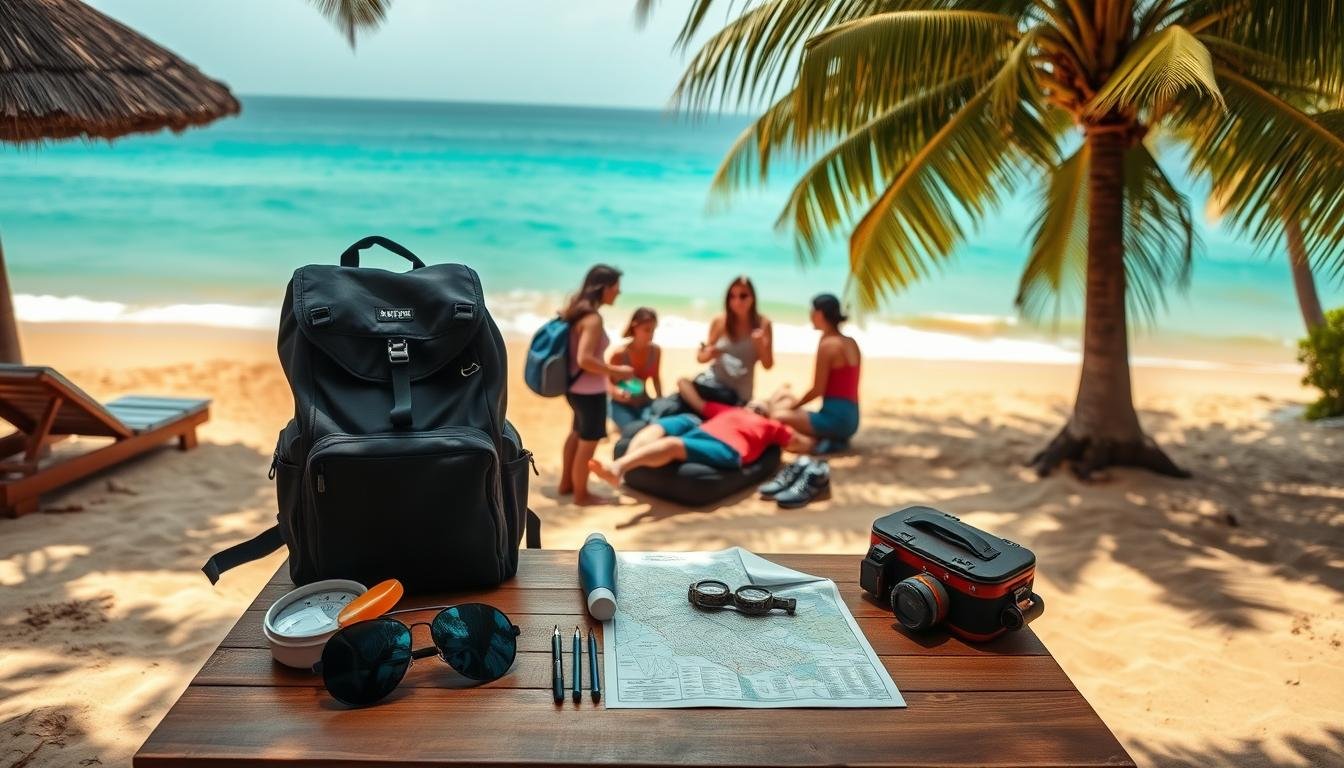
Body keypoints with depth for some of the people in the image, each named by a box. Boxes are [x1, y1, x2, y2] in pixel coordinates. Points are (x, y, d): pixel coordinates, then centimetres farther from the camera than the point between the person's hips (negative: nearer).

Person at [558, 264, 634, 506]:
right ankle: (581, 494, 22)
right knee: (589, 441, 7)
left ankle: (566, 484, 40)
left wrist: (607, 372, 11)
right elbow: (585, 360, -30)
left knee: (578, 433, 26)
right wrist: (616, 371, -20)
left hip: (575, 386, 10)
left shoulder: (578, 309, 4)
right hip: (589, 390, -10)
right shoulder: (593, 318, -23)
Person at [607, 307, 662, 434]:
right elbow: (607, 383, -13)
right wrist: (616, 392, -35)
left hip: (644, 403, 3)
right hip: (622, 405, -3)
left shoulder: (656, 350, -6)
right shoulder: (620, 353, -19)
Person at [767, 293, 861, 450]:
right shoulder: (851, 343, 13)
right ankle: (835, 438, 5)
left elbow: (818, 390, -12)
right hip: (850, 418, 9)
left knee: (778, 417, -14)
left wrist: (794, 405, 1)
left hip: (835, 418, -9)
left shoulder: (827, 344, -11)